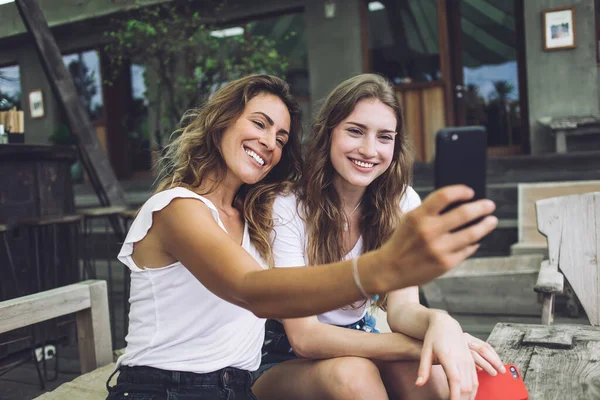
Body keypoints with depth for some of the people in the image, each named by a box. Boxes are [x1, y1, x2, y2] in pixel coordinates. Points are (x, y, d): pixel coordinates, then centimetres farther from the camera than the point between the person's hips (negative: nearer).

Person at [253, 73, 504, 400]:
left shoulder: (403, 204, -8)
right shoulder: (287, 207, -22)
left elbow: (401, 307, -15)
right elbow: (303, 336, -25)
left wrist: (438, 322, -40)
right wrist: (425, 345, -34)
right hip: (286, 359, -2)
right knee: (353, 373, -34)